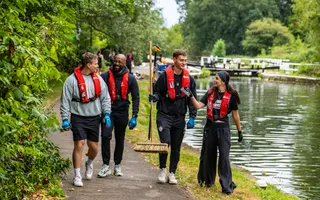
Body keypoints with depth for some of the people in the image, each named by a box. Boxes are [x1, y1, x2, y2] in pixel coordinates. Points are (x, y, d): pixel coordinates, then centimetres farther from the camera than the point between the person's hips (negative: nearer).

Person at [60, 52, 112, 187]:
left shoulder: (98, 79, 5)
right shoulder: (72, 80, -7)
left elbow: (105, 97, 9)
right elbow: (65, 100, -5)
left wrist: (107, 114, -2)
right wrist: (65, 118, -9)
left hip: (94, 118, 4)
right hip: (78, 118, -4)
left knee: (94, 147, 7)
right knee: (79, 145, -10)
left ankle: (89, 163, 40)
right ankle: (77, 176, 0)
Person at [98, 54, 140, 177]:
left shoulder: (130, 78, 1)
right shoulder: (105, 76, -2)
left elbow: (136, 97, 4)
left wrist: (134, 116, -3)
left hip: (122, 112, 1)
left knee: (120, 140, 11)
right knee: (105, 136, -16)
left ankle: (117, 165, 24)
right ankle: (106, 166, -10)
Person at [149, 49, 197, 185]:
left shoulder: (189, 79, 5)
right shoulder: (165, 76, -5)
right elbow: (157, 92, 4)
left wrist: (192, 117, 0)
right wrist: (154, 97, -20)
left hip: (179, 117, 3)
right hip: (164, 115, -3)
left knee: (176, 148, 7)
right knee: (165, 143, -14)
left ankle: (172, 173, 20)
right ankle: (163, 169, 8)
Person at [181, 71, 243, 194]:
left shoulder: (231, 96, -5)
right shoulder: (210, 93, 3)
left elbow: (235, 115, 3)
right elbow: (198, 105, -4)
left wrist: (239, 131, 8)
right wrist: (191, 96, -17)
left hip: (223, 128, -3)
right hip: (210, 127, 3)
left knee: (224, 156, -6)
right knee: (208, 155, 12)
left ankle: (227, 186, -1)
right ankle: (208, 180, 31)